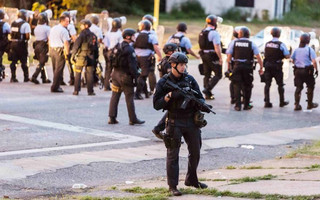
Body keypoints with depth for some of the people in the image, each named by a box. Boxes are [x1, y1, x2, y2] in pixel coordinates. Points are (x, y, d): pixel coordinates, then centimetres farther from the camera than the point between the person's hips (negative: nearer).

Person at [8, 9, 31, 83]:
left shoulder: (13, 23, 10)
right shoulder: (25, 24, -11)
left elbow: (11, 33, 13)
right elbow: (27, 36, -16)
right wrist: (27, 39, 4)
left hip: (13, 43, 5)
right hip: (21, 44, -5)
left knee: (13, 61, 8)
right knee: (24, 61, 4)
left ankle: (13, 77, 7)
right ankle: (26, 77, 12)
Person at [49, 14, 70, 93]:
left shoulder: (53, 28, 14)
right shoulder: (63, 30, -12)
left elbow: (49, 40, 21)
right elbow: (66, 43, -17)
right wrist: (67, 53, -14)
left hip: (52, 49, 8)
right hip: (60, 50, -8)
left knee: (55, 69, 15)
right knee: (59, 69, -5)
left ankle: (56, 86, 19)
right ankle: (55, 87, -6)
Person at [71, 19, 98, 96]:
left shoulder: (82, 35, -11)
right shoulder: (93, 35, 7)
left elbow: (76, 46, -11)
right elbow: (96, 47, 11)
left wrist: (72, 55, -4)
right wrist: (95, 58, 16)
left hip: (81, 57, -4)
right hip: (91, 57, 4)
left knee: (78, 74, 5)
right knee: (89, 74, 7)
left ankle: (76, 90, 4)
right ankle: (90, 91, 6)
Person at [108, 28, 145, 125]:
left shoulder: (118, 47, 9)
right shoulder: (129, 49, -16)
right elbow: (132, 65, -18)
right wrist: (135, 77, -12)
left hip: (116, 74, 7)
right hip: (126, 76, -7)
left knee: (115, 96, 9)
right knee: (129, 98, 0)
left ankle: (112, 117, 8)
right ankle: (133, 119, 6)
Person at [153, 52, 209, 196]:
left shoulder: (190, 79, 6)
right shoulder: (164, 83, -5)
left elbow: (200, 97, 8)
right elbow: (156, 105, -7)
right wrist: (170, 95, -20)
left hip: (191, 121, 5)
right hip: (174, 123, -5)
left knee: (195, 152, 13)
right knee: (172, 154, -3)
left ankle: (191, 179, 31)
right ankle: (172, 186, 2)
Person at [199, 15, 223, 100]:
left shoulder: (202, 32, 11)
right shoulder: (214, 33, -16)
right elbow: (217, 47, -20)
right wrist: (220, 58, -16)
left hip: (204, 55, 8)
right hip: (212, 56, -8)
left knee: (207, 74, 13)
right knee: (218, 74, 0)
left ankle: (208, 94, 15)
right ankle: (207, 89, -14)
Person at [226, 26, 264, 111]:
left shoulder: (234, 42, 1)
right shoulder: (251, 44, 0)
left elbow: (229, 56, 2)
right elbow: (258, 57, -5)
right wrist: (261, 68, 3)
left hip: (237, 66, 0)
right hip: (248, 67, 0)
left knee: (237, 86, 4)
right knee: (247, 86, 13)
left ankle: (238, 105, -3)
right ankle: (246, 105, 19)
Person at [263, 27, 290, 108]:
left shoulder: (267, 44, 3)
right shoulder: (281, 44, -12)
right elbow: (287, 56, -13)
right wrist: (282, 56, 6)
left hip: (267, 65, 4)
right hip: (277, 67, -4)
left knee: (267, 84, 5)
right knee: (280, 84, 9)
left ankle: (267, 102, -1)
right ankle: (282, 102, 18)